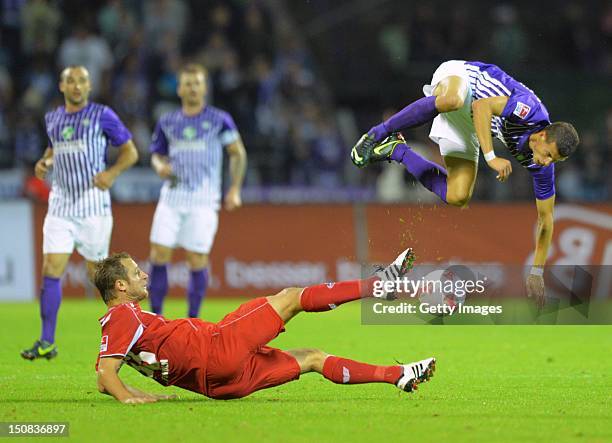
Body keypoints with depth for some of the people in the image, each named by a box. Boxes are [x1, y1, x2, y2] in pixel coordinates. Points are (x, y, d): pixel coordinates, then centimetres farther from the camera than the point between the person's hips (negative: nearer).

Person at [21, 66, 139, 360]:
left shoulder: (102, 115, -3)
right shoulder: (52, 119, 11)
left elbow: (130, 151, 1)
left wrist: (112, 172, -17)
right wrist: (45, 162, 7)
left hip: (93, 202, -4)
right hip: (61, 204, 4)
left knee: (97, 272, 1)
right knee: (51, 271, -7)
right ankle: (47, 342, -7)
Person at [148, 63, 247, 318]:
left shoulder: (219, 120, 2)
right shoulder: (167, 122, 11)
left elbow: (237, 153, 7)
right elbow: (157, 154, 21)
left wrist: (235, 189, 0)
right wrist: (160, 166, -3)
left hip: (203, 201, -3)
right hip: (171, 198, 3)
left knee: (197, 260, -5)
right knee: (159, 256, -7)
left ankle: (193, 319, 8)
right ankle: (155, 316, 3)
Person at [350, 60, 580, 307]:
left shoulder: (542, 166, -11)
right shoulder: (530, 111, -32)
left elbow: (545, 217, -1)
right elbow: (481, 106, -38)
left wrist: (537, 273, -2)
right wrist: (490, 157, -46)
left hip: (466, 123, 6)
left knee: (457, 198, -10)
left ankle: (396, 151, 12)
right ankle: (378, 134, -25)